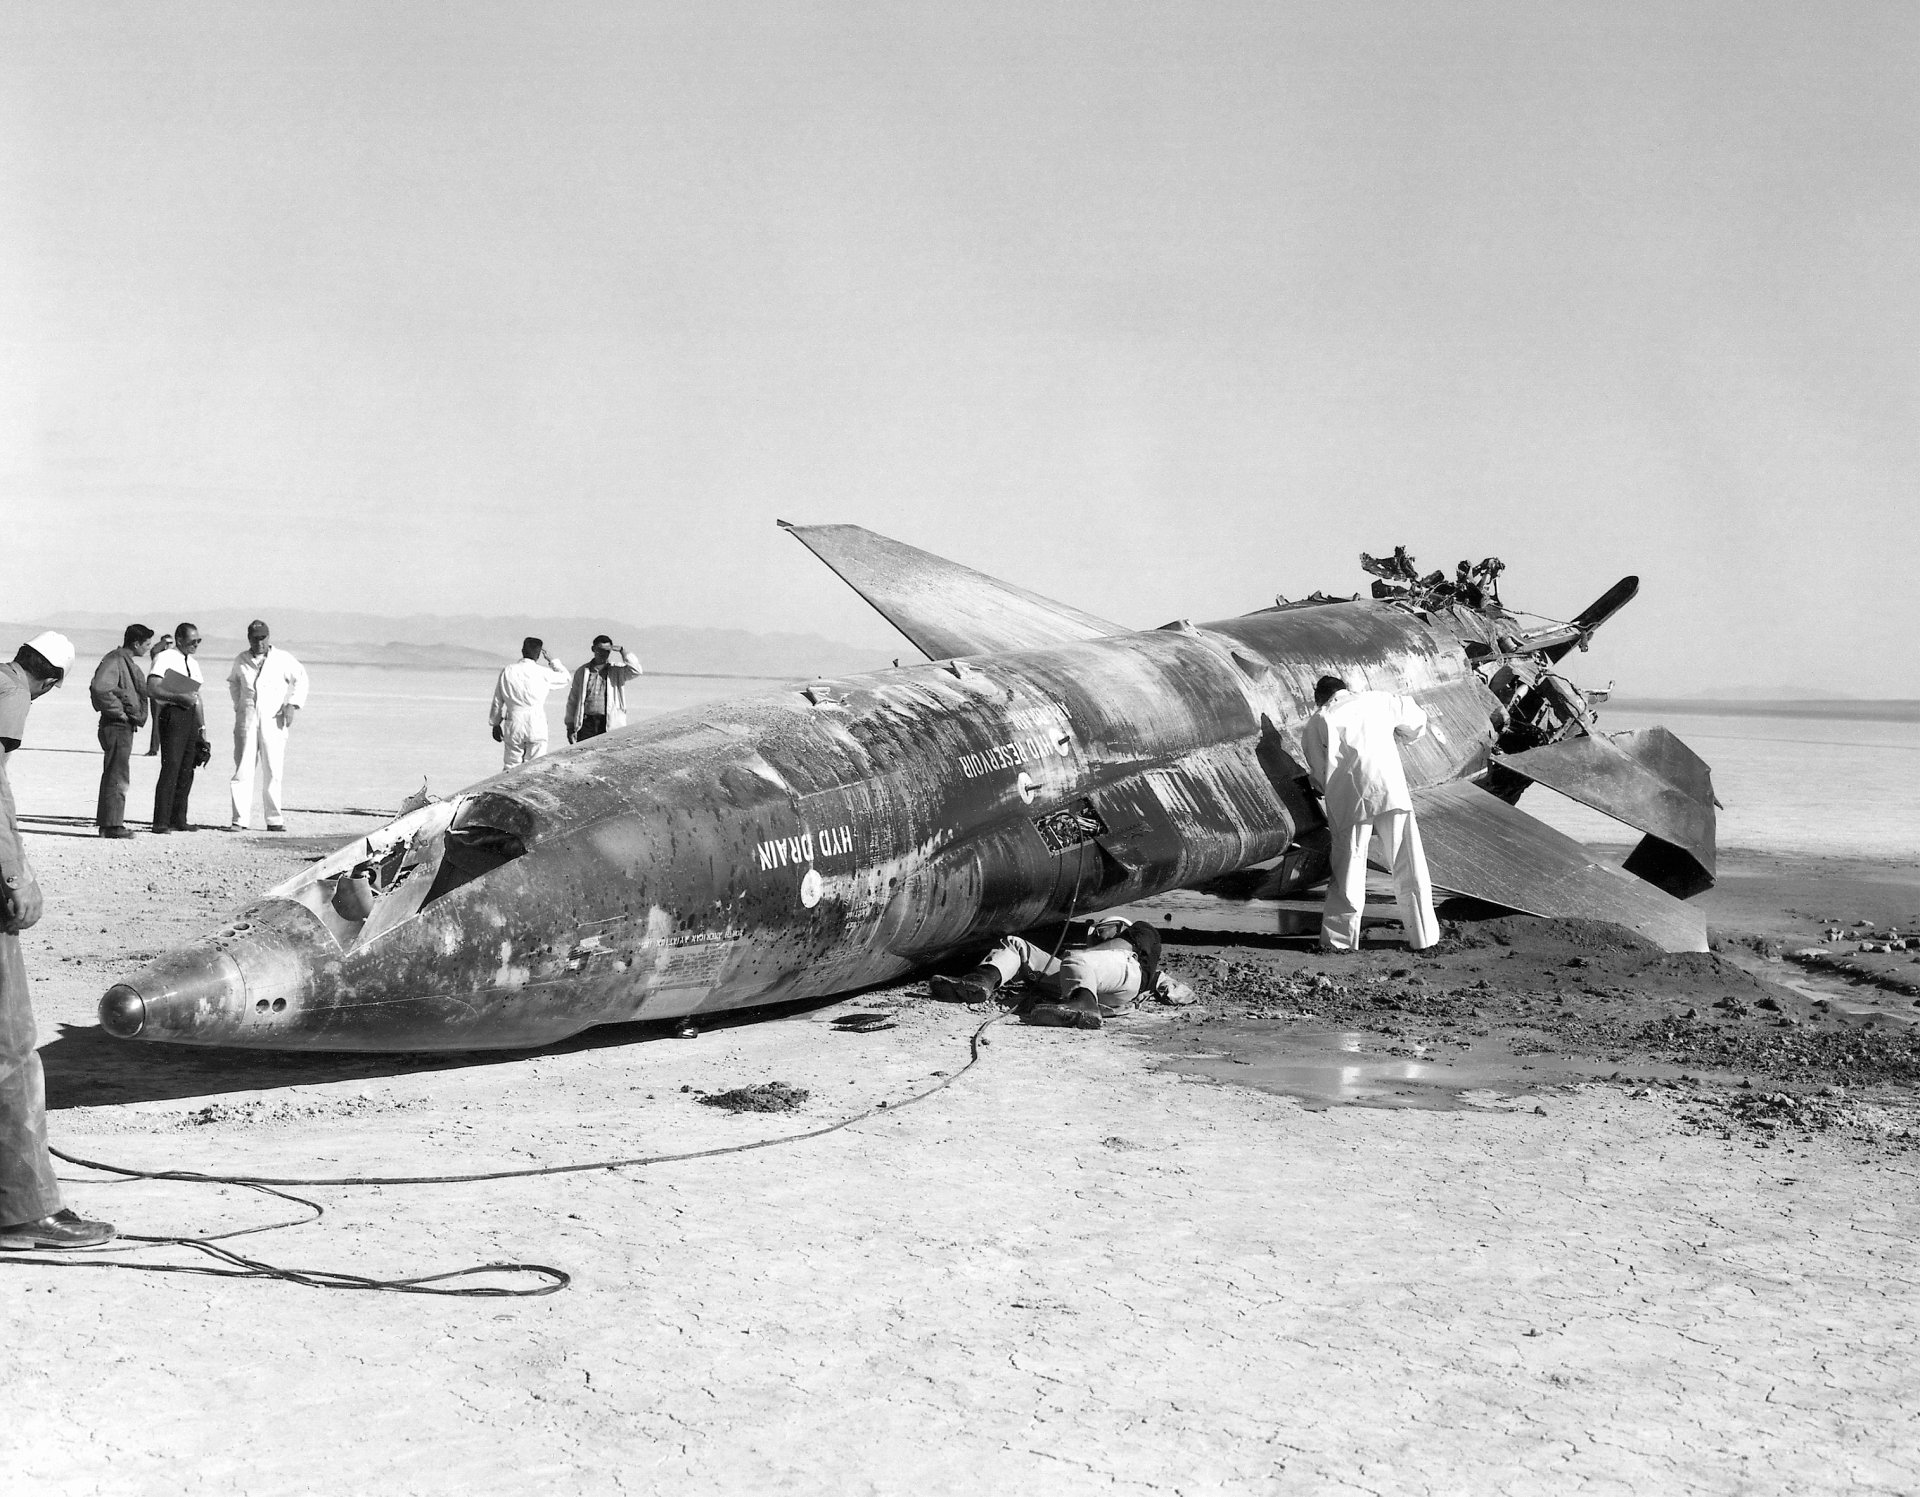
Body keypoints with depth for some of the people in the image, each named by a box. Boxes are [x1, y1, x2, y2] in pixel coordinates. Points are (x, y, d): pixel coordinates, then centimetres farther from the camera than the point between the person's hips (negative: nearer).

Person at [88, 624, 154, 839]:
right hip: (117, 725, -10)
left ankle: (107, 823, 23)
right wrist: (119, 712, -22)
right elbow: (99, 688, -30)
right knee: (118, 776, -7)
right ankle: (112, 824, -4)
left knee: (113, 775, 15)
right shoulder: (114, 660, -15)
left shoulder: (128, 662, 16)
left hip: (124, 726, 10)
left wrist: (137, 717, 15)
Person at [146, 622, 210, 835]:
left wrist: (202, 727, 16)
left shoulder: (193, 664, 20)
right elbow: (152, 690, -15)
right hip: (173, 714, -8)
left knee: (187, 769, 8)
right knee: (170, 767, -12)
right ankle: (161, 822, -12)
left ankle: (178, 820, 14)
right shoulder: (164, 659, -5)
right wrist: (180, 697, -21)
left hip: (191, 716, 8)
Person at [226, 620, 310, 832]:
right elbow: (233, 681, 28)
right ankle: (239, 820, -2)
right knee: (242, 770, -4)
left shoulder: (282, 659, 1)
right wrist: (238, 705, 16)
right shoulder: (241, 660, 9)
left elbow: (301, 678, 11)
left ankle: (274, 819, 6)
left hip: (273, 721, -1)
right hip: (246, 720, 2)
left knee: (274, 772, -2)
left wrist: (293, 705, 1)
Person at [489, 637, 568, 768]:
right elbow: (565, 677, 13)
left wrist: (496, 724, 16)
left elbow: (497, 701, 7)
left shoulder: (507, 672, 1)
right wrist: (552, 660, 20)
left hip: (513, 727, 2)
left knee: (510, 767, 7)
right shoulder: (543, 673, -5)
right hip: (537, 728, -2)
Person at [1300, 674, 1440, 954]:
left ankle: (1338, 938, 13)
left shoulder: (1316, 722, 13)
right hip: (1390, 789, 0)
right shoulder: (1378, 700, 15)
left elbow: (1319, 774, 10)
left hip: (1347, 799, 0)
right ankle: (1422, 936, 14)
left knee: (1348, 869, 10)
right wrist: (1398, 737, 48)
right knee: (1408, 866, 10)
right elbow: (1416, 721, 29)